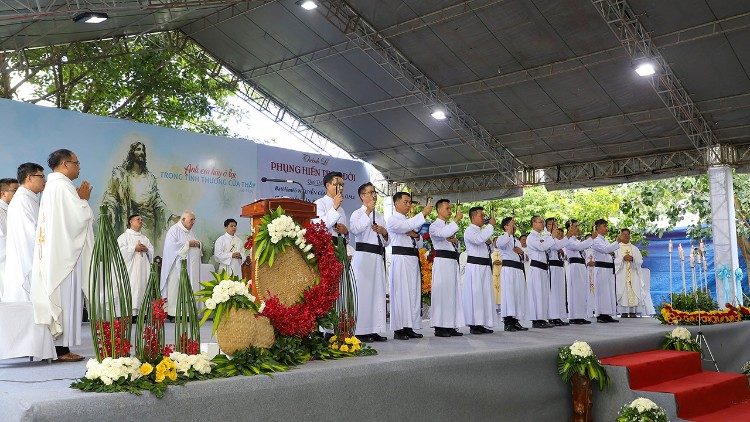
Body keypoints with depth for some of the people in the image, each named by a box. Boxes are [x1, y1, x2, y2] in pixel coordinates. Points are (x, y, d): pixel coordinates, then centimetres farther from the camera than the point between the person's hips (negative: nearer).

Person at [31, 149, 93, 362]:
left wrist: (79, 200, 14)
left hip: (53, 254, 10)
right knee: (66, 298, -6)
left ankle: (59, 347, 14)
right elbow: (80, 217, -18)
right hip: (65, 254, -10)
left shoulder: (51, 186, 19)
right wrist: (84, 200, -2)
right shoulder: (62, 186, -13)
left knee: (58, 298, 10)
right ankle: (62, 348, -3)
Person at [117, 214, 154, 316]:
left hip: (143, 268, 5)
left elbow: (152, 250, 19)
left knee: (143, 288, -1)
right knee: (132, 288, -13)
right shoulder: (124, 237, 7)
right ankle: (130, 312, -16)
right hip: (131, 268, -5)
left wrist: (146, 249, -3)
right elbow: (121, 250, -7)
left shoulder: (144, 238, 24)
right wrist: (134, 249, -11)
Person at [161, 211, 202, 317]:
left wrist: (198, 244, 2)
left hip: (191, 266, 8)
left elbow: (196, 246, 26)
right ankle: (174, 312, -4)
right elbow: (172, 245, -18)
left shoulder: (190, 232, 20)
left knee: (191, 288, 4)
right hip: (178, 267, -8)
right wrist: (188, 244, -15)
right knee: (177, 288, -8)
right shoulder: (174, 230, -5)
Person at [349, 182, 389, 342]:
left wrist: (384, 232, 2)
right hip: (363, 255, -7)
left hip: (378, 257, 7)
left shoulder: (380, 216, 22)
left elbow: (386, 242, 23)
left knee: (378, 292, 6)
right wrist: (367, 212, -21)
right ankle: (360, 331, -5)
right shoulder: (357, 213, 2)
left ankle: (375, 329, 11)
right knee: (362, 292, -9)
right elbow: (355, 230, -21)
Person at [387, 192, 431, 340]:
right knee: (401, 293, -9)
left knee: (414, 293, 6)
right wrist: (423, 213, -22)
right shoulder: (392, 220, 0)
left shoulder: (411, 221, 24)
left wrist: (416, 236, 0)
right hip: (400, 259, -8)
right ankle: (399, 329, -7)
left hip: (413, 259, 8)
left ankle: (409, 328, 11)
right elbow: (406, 226, -22)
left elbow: (420, 244, 22)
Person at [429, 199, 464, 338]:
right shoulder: (434, 226, -1)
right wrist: (456, 219, -19)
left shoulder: (450, 226, 23)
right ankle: (439, 327, -7)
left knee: (453, 292, 6)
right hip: (442, 260, -8)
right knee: (441, 291, -9)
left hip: (453, 261, 8)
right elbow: (443, 234, -24)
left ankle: (451, 326, 9)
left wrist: (455, 241, 2)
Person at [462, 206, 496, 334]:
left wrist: (490, 243, 4)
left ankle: (481, 324, 12)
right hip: (474, 266, -9)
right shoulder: (469, 231, -5)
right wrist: (490, 225, -17)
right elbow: (479, 240, -27)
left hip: (486, 266, 9)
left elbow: (491, 251, 27)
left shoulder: (483, 231, 22)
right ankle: (473, 325, -6)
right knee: (475, 294, -9)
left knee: (486, 294, 8)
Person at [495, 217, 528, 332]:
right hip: (508, 268, -8)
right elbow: (499, 244, -25)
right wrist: (509, 232, -23)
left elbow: (523, 258, 27)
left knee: (519, 294, 4)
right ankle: (507, 323, -11)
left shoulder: (517, 241, 26)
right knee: (508, 293, -12)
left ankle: (515, 321, 9)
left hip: (519, 269, 8)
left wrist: (521, 252, 5)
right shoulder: (503, 237, 2)